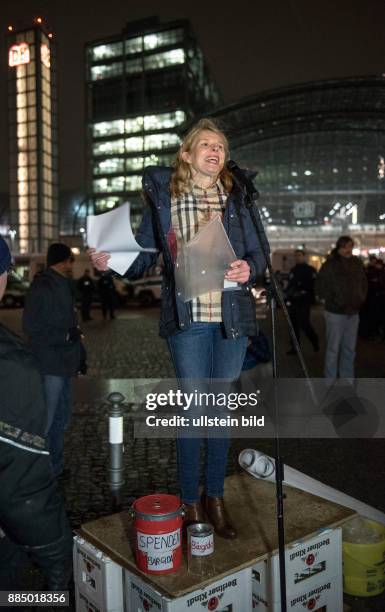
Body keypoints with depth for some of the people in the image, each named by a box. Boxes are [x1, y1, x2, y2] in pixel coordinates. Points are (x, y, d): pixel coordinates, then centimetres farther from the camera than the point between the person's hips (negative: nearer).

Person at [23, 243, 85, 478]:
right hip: (50, 365, -9)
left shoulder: (64, 286, 16)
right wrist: (66, 336, -15)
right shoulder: (42, 287, -12)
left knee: (61, 419, 16)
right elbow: (32, 326, -17)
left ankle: (55, 466, 28)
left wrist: (80, 353, 13)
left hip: (65, 363, 9)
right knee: (44, 422, -6)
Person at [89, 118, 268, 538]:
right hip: (188, 316, -3)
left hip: (232, 315, 3)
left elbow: (257, 252, 12)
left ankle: (215, 496, 26)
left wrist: (249, 268, -10)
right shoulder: (164, 197, 4)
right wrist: (110, 262, -14)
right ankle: (190, 502, 18)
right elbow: (142, 258, 4)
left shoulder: (235, 199, 11)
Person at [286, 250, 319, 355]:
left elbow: (313, 285, -10)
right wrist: (288, 292, 9)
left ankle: (314, 341, 11)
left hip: (304, 302, -7)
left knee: (304, 323, -13)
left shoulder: (310, 270, -1)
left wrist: (303, 292, -20)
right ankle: (295, 347, 12)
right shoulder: (293, 270, 21)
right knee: (294, 324, 6)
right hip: (293, 302, 7)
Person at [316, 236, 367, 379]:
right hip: (335, 313, -5)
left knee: (349, 349, 12)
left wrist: (361, 299, 7)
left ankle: (348, 379, 22)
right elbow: (320, 287, -7)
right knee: (333, 348, -1)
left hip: (353, 312, 5)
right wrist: (334, 301, -12)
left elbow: (364, 283, 20)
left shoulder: (357, 264, 9)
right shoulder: (330, 265, -7)